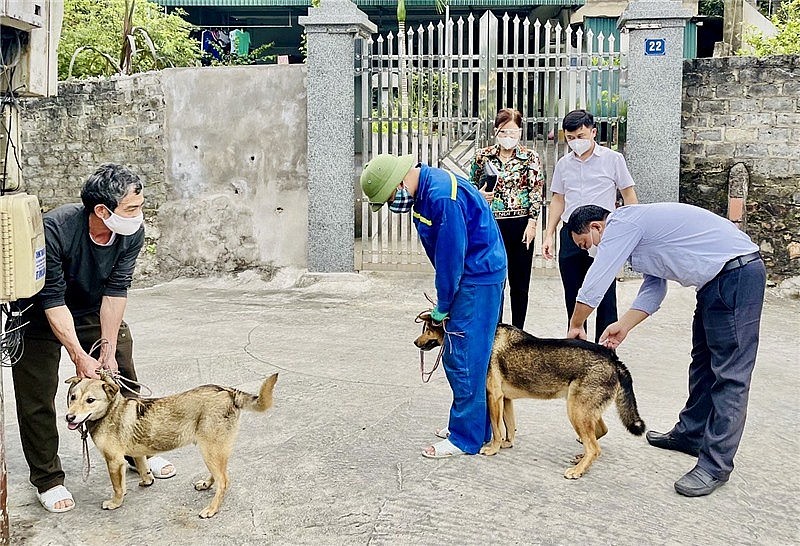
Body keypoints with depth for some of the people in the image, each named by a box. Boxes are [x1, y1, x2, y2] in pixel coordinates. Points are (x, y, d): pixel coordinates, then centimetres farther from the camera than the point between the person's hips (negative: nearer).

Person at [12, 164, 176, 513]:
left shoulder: (132, 233, -23)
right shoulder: (55, 229, -37)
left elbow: (116, 290, -18)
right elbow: (53, 300, -32)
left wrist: (108, 349, -20)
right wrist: (80, 357, -32)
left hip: (95, 310, 4)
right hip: (41, 314, -4)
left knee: (123, 375, 6)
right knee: (37, 396, -2)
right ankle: (47, 479, 14)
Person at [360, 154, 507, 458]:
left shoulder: (442, 195, -24)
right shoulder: (425, 191, 8)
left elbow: (451, 256, -21)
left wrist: (442, 306, -11)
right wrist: (443, 300, 10)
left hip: (478, 280, -10)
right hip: (473, 277, 10)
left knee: (463, 357, -5)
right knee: (473, 355, 15)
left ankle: (466, 438, 4)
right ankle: (480, 428, 26)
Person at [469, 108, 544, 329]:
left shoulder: (531, 158, 3)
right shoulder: (482, 156, 4)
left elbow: (536, 192, 1)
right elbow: (471, 187, 13)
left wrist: (532, 222, -6)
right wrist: (479, 195, -8)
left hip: (521, 226, 0)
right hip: (491, 224, 0)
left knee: (520, 283, 7)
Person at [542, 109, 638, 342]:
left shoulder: (613, 159, -1)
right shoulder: (563, 164, 9)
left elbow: (629, 196, 2)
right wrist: (549, 235, 9)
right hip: (570, 235, 4)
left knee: (605, 297, -1)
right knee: (572, 297, 11)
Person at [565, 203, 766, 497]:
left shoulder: (620, 224, -12)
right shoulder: (635, 227, 18)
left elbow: (593, 285, -12)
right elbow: (654, 288, 19)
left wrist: (575, 326, 2)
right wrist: (623, 325, 10)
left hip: (737, 272, -11)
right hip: (718, 278, 11)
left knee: (729, 373, -8)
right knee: (703, 362, 19)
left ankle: (716, 465, -5)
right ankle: (691, 433, 32)